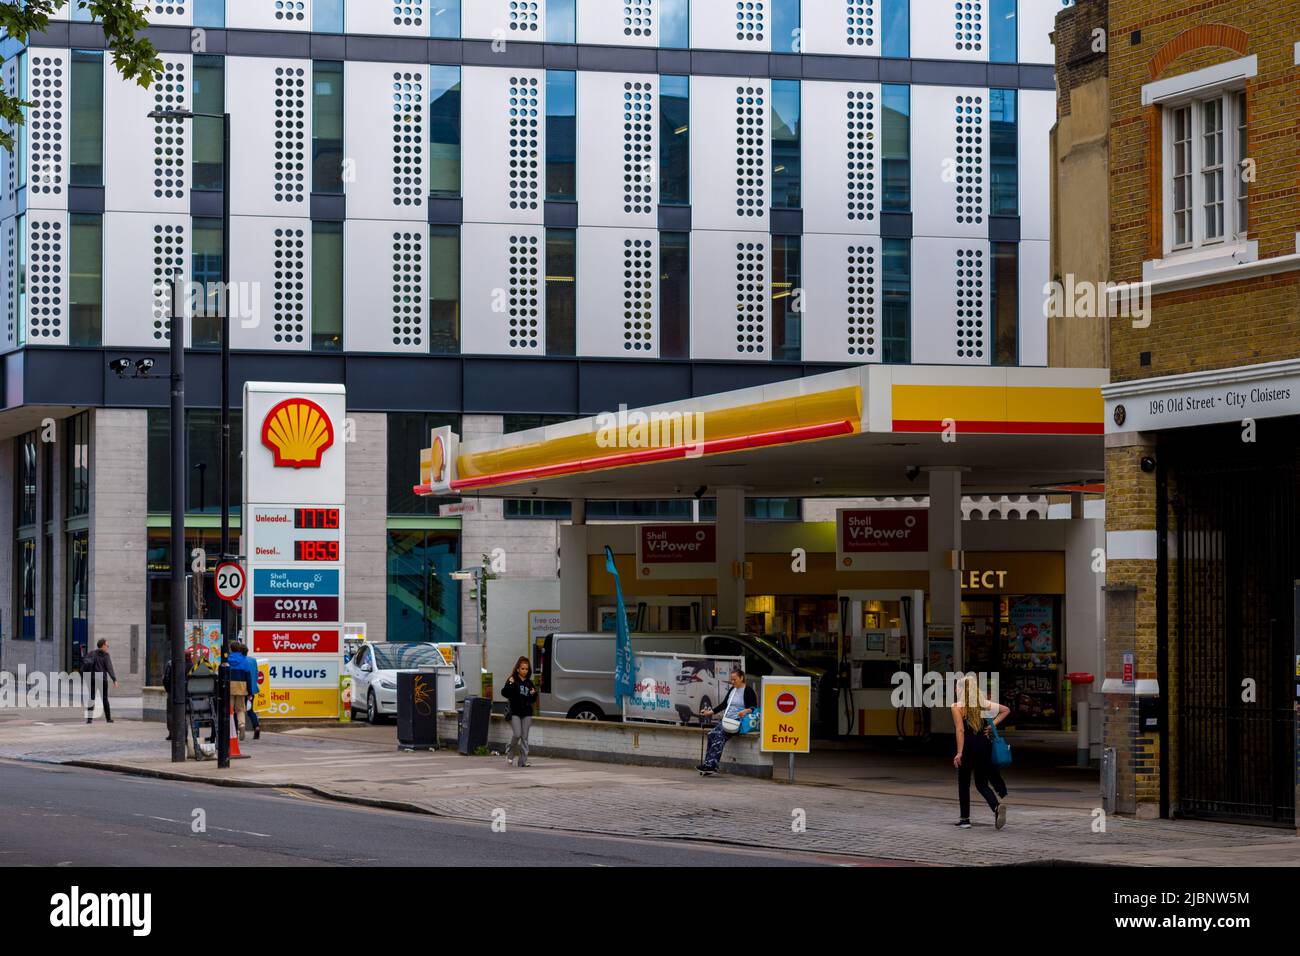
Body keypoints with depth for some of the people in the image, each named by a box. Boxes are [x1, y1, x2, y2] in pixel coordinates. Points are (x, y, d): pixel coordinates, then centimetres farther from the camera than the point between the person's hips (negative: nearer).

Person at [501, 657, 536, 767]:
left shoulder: (529, 683, 11)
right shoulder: (512, 681, -2)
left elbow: (532, 700, 18)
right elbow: (504, 693, -11)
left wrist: (533, 694, -4)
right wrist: (510, 685, -25)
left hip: (526, 713, 4)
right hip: (515, 712, -4)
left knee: (524, 737, 2)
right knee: (517, 734, -11)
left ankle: (523, 760, 4)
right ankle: (510, 754, 14)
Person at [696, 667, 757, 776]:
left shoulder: (748, 691, -1)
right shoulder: (732, 690, 22)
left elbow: (754, 707, -8)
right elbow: (723, 705, 26)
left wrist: (746, 711, -28)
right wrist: (711, 712, 17)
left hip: (739, 721, -8)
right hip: (727, 720, 8)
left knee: (720, 734, -29)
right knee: (712, 734, -17)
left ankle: (711, 765, -36)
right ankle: (710, 766, -23)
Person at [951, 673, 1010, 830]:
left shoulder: (957, 707, -7)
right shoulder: (984, 704, 7)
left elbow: (960, 730, -16)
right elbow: (1006, 710, 11)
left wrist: (959, 753, -18)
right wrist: (993, 724, 7)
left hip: (968, 745, -4)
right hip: (984, 742, 4)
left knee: (963, 783, 12)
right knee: (981, 783, 10)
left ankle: (965, 819, 14)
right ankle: (997, 805, -18)